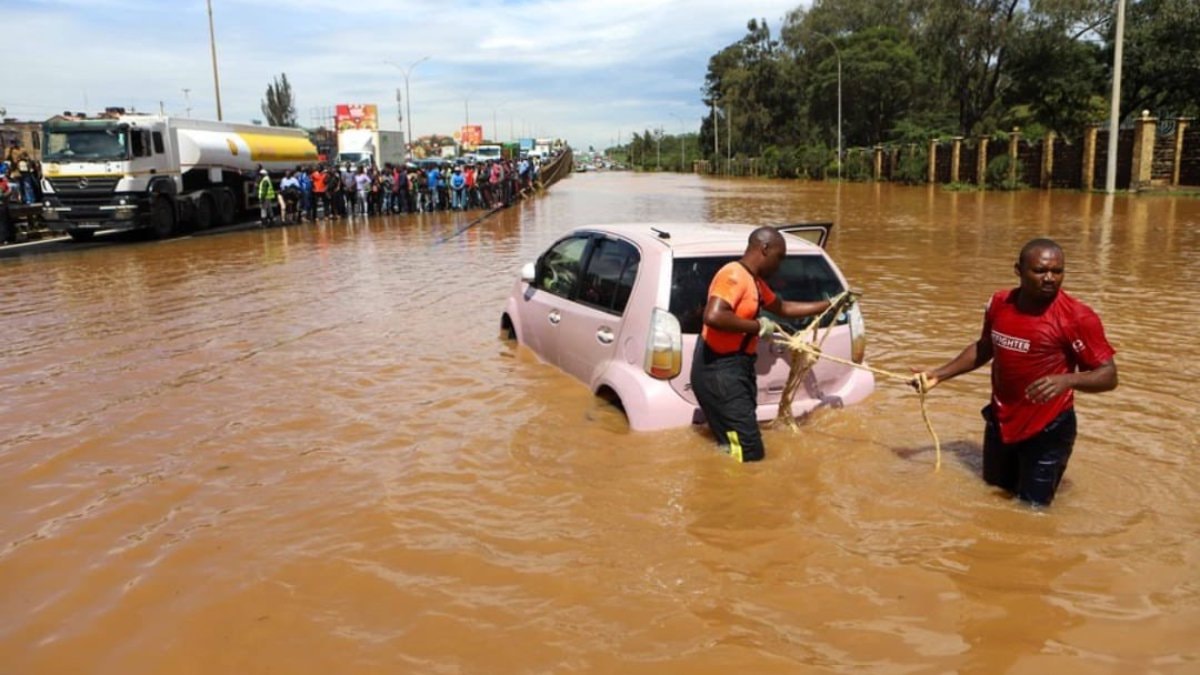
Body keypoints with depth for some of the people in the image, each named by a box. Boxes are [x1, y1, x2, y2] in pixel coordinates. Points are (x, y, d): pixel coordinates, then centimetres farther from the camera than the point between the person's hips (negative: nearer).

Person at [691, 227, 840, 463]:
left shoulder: (754, 281, 17)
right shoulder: (734, 275, -16)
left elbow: (782, 307, 33)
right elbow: (713, 317, -31)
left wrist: (829, 305, 31)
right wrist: (758, 326, -19)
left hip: (737, 369, 11)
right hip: (720, 371, -11)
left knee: (735, 450, 14)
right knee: (750, 454, -10)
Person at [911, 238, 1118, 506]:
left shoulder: (1077, 317, -20)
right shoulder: (999, 303, -4)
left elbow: (1108, 375, -19)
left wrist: (1067, 380, -38)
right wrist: (939, 374, 10)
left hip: (1047, 429, -5)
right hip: (999, 422, 6)